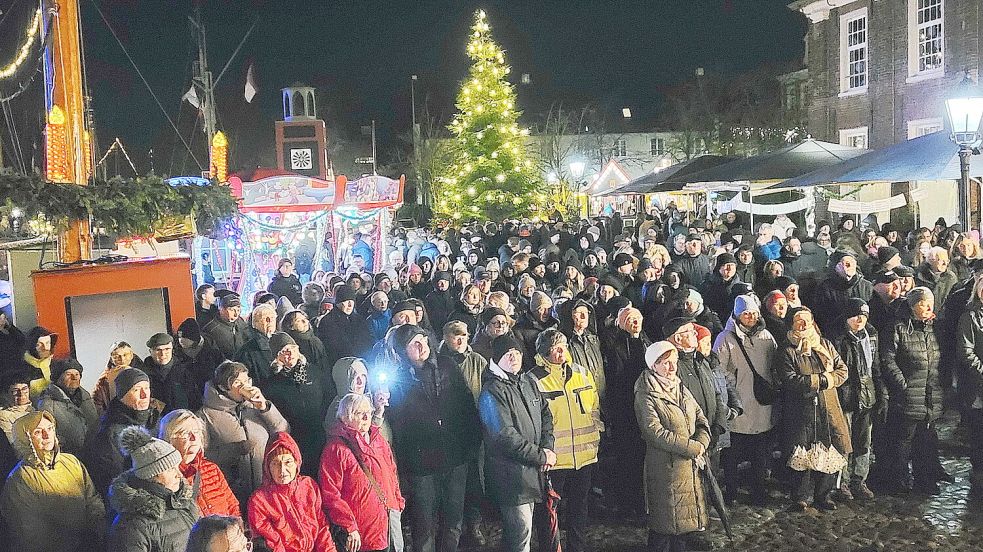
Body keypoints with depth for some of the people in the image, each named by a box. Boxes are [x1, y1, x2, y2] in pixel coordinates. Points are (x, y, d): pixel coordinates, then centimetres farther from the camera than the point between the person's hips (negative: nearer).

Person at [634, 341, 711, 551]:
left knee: (683, 517, 17)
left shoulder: (680, 388, 9)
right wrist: (694, 448, -20)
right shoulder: (646, 396, -15)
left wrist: (701, 443, -11)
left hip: (689, 464, 7)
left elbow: (701, 420, 8)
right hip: (665, 466, -7)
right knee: (664, 520, 1)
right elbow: (657, 433, -23)